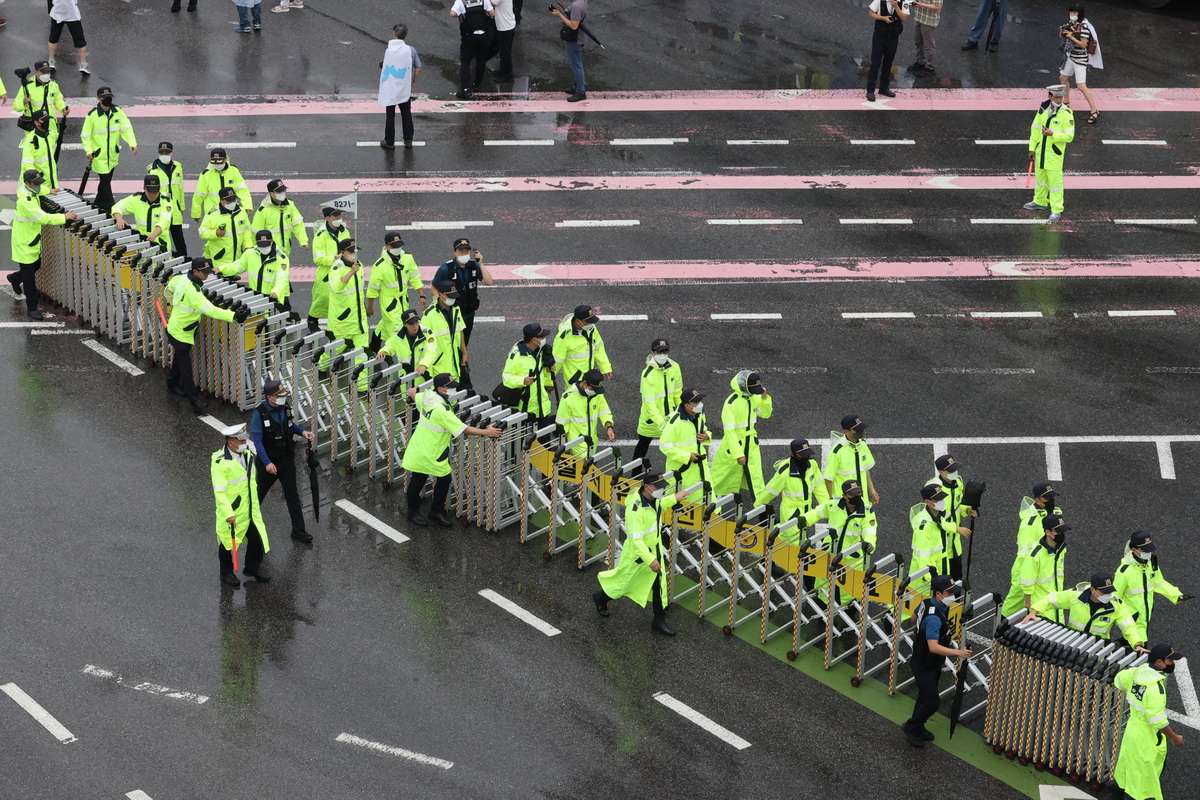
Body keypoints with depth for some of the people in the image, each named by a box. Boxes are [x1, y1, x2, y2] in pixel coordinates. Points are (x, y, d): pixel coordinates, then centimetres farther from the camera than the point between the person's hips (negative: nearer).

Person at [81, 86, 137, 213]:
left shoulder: (117, 111, -2)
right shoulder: (92, 115, -13)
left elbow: (126, 128, -5)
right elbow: (86, 135, -8)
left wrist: (132, 143, -20)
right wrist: (88, 150, -21)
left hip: (113, 154, 5)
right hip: (99, 155, -5)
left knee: (107, 180, 16)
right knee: (105, 180, -7)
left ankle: (99, 203, 34)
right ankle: (109, 208, -1)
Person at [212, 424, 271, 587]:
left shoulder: (248, 455, 1)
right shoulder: (220, 462, -24)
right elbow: (219, 491, -25)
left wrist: (255, 503, 22)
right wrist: (228, 513, -29)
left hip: (251, 510, 7)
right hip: (231, 511, -7)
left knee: (257, 538, 12)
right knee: (228, 543, 11)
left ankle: (253, 568, 35)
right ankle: (226, 573, 31)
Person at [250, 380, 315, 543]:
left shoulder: (285, 407, -6)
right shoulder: (259, 413, -22)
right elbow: (257, 440, -22)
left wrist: (302, 431, -3)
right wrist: (267, 463, -29)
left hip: (287, 459, 4)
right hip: (269, 461, -4)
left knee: (292, 494, 4)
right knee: (260, 493, 16)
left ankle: (298, 530, 8)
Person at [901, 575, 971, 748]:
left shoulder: (926, 602, -6)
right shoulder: (934, 618, -35)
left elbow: (916, 617, 16)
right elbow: (933, 647, -42)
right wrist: (958, 653, -45)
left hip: (933, 663, 10)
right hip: (924, 666, -10)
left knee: (926, 697, 23)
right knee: (931, 703, -3)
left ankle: (918, 727, 40)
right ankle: (911, 727, 18)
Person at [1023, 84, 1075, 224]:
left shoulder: (1067, 114, -14)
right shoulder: (1043, 109, 2)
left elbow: (1069, 136, -15)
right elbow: (1035, 129, 9)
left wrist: (1052, 134, -27)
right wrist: (1032, 148, 8)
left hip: (1055, 154, -6)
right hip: (1040, 152, 6)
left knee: (1055, 180, -3)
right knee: (1040, 177, 21)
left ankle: (1056, 211, 3)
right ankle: (1040, 202, 40)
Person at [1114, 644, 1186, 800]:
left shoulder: (1138, 672, -7)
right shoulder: (1155, 687, -32)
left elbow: (1119, 679, 13)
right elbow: (1157, 719, -30)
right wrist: (1174, 737, -17)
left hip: (1132, 726, 8)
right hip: (1147, 737, -8)